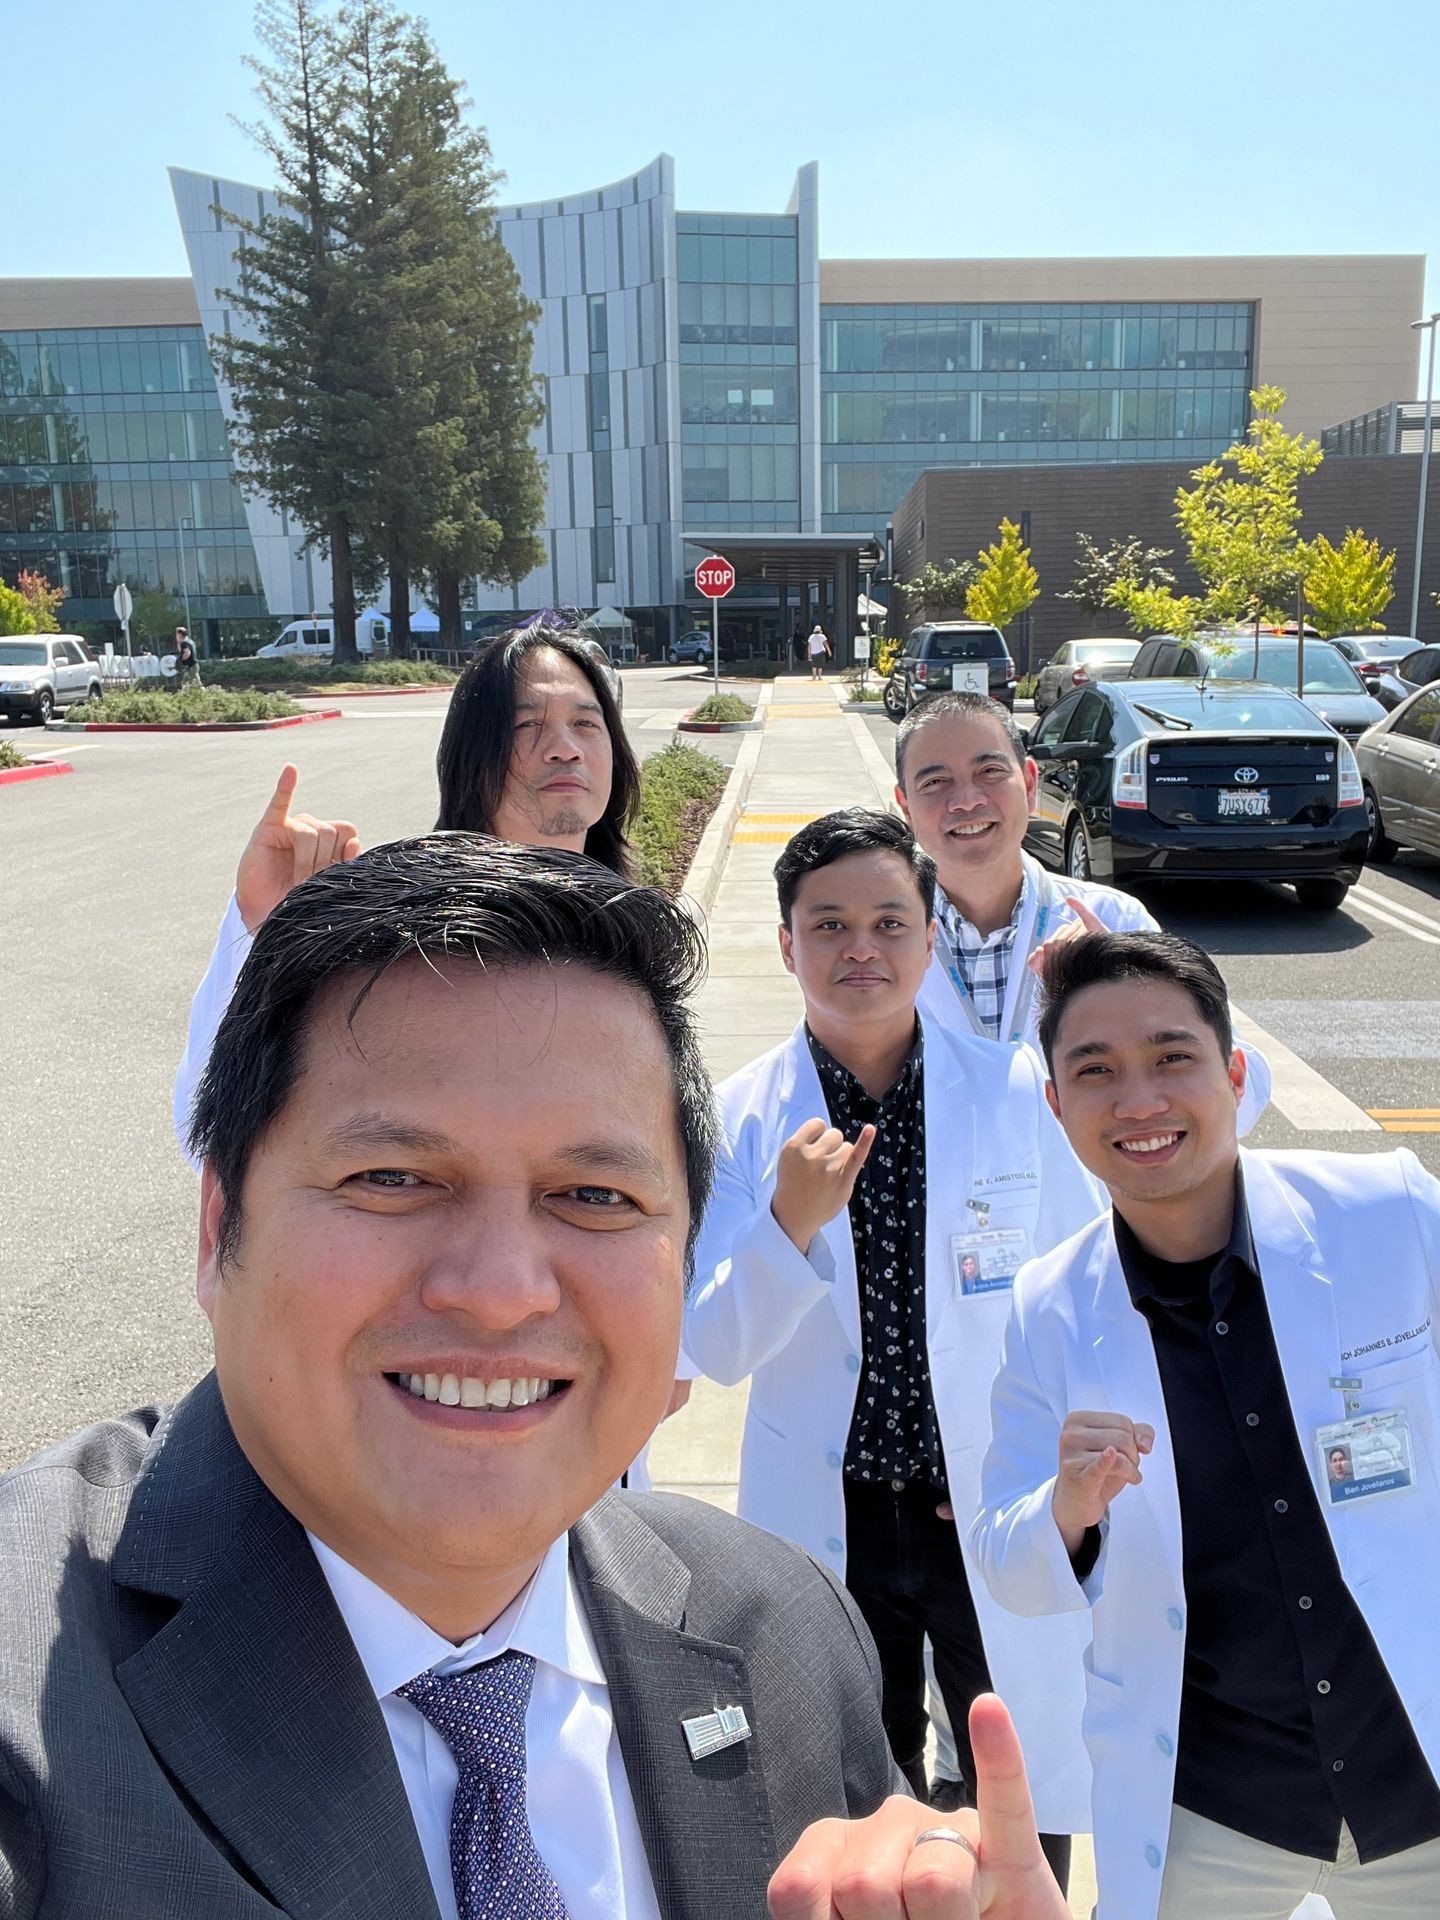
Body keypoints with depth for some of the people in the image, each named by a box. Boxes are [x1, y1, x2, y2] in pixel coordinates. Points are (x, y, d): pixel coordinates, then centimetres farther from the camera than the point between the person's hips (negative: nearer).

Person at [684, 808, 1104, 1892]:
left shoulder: (1020, 1094, -8)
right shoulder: (741, 1119, -9)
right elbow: (716, 1349, -10)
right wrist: (790, 1223, -26)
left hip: (996, 1515, 0)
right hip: (823, 1521, 0)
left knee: (1026, 1802, 16)